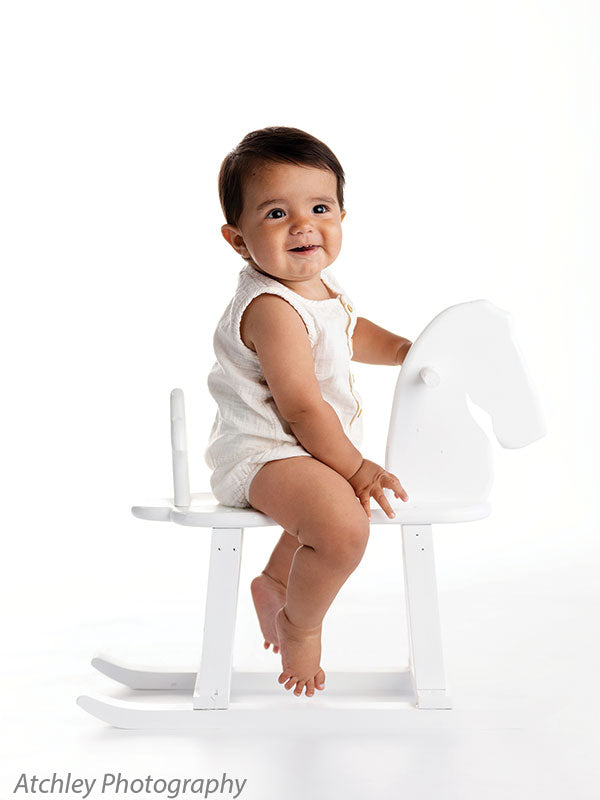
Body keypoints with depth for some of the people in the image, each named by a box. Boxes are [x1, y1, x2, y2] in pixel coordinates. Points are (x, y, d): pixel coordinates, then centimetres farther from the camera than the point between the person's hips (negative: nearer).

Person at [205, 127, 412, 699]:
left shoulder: (319, 285, 6)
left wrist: (409, 349, 13)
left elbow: (350, 332, 28)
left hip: (304, 445, 11)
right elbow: (301, 407, -25)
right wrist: (355, 468, -18)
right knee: (343, 526, -32)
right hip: (261, 453, -11)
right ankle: (299, 624, -4)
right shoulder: (272, 309, -26)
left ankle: (275, 583, 42)